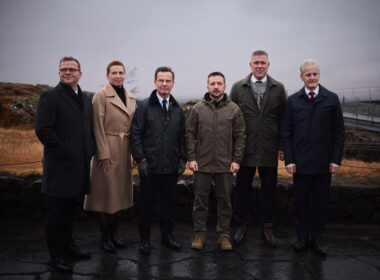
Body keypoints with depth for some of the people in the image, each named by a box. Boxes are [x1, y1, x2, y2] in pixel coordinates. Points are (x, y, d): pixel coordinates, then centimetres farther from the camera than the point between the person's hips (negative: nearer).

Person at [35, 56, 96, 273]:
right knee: (57, 209, 3)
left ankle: (68, 243, 33)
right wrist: (65, 151, -15)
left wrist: (91, 151, 7)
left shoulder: (86, 99, 15)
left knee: (70, 207, 18)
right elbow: (43, 129, -15)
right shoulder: (50, 97, -7)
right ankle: (56, 254, 15)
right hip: (61, 165, -6)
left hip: (80, 164, 7)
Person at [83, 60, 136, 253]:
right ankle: (105, 237, 14)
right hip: (107, 149, -6)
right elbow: (98, 127, -10)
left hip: (124, 151, 6)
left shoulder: (131, 98, 12)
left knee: (118, 192, 13)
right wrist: (104, 154, -14)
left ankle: (114, 234, 24)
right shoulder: (101, 96, -6)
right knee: (106, 192, 2)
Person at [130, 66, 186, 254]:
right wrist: (141, 159, -10)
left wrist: (182, 159, 7)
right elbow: (136, 135, -4)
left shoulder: (178, 109, 10)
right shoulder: (144, 106, -1)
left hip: (171, 166, 3)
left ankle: (167, 235, 27)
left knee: (169, 202, 12)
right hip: (150, 166, -3)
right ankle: (144, 238, 22)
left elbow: (182, 136, 14)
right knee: (145, 203, 7)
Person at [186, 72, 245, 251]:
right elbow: (190, 135, 4)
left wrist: (237, 160, -3)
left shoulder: (234, 109, 3)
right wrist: (191, 158, -3)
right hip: (202, 164, 0)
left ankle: (224, 234, 23)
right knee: (200, 200, 8)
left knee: (225, 201, 10)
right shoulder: (198, 109, 3)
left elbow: (240, 136, 4)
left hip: (225, 165, 0)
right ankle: (199, 233, 21)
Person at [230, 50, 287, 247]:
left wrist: (282, 146, 1)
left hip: (269, 149, 1)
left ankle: (267, 228, 23)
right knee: (242, 189, 8)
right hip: (245, 149, 0)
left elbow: (283, 119, 5)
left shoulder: (278, 88, 5)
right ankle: (241, 226, 24)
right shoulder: (238, 88, 4)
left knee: (269, 190, 9)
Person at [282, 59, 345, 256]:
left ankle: (317, 238, 23)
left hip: (323, 163, 0)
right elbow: (286, 132, 3)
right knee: (301, 201, 7)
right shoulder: (293, 100, 3)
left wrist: (336, 159, -4)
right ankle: (302, 237, 22)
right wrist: (288, 159, -3)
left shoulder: (332, 99, 2)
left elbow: (339, 132, 3)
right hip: (300, 162, 0)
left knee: (321, 201, 9)